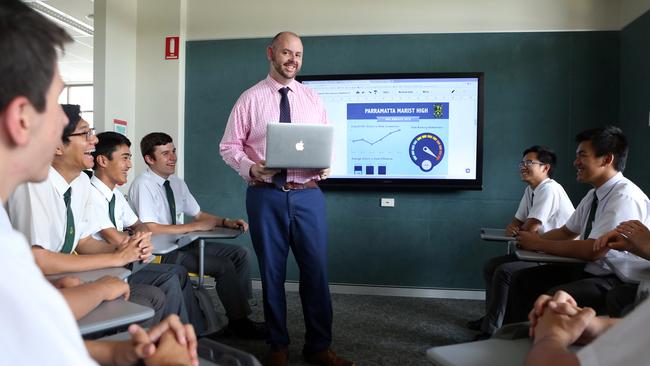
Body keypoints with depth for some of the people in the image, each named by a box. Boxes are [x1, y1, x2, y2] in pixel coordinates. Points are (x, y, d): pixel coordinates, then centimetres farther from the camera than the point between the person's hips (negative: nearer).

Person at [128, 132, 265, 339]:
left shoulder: (176, 182, 8)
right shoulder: (143, 185, -16)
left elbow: (198, 214, 14)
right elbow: (151, 229, -25)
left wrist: (226, 222, -4)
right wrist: (194, 226, -20)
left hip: (180, 243, 8)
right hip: (158, 251, -8)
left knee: (239, 253, -2)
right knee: (224, 266, -21)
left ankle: (242, 313, 0)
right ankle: (238, 323, -3)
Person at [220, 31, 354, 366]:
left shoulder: (313, 99, 11)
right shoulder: (250, 99, 3)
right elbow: (229, 146, 2)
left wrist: (325, 166, -9)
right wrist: (250, 168, -17)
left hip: (308, 195, 2)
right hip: (266, 195, -1)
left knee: (316, 272, 4)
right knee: (272, 274, 10)